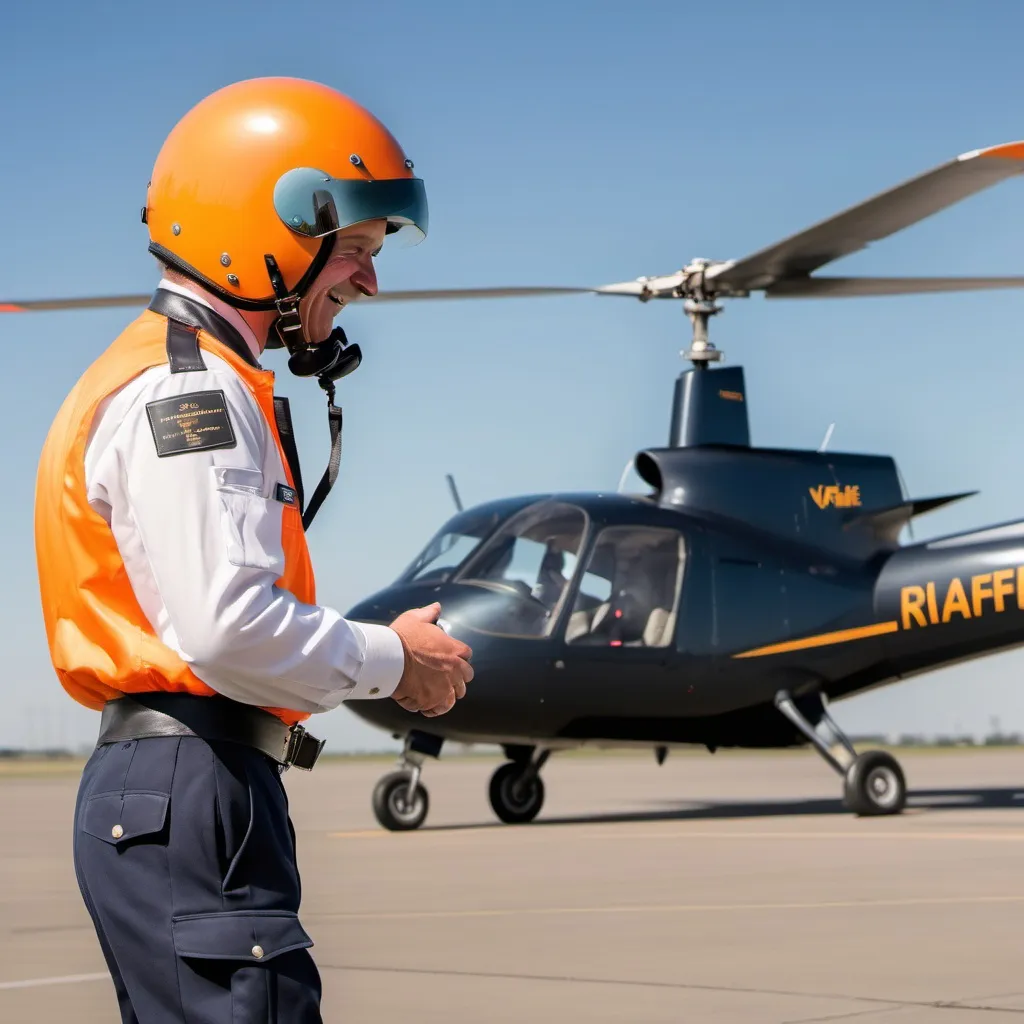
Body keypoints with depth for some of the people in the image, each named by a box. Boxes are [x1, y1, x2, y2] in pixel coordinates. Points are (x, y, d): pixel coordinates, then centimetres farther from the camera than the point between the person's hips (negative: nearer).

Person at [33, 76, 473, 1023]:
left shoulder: (190, 382, 22)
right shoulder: (187, 387, -11)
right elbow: (223, 624, -21)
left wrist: (377, 648, 12)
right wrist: (389, 660, -8)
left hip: (163, 791, 11)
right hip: (186, 796, -11)